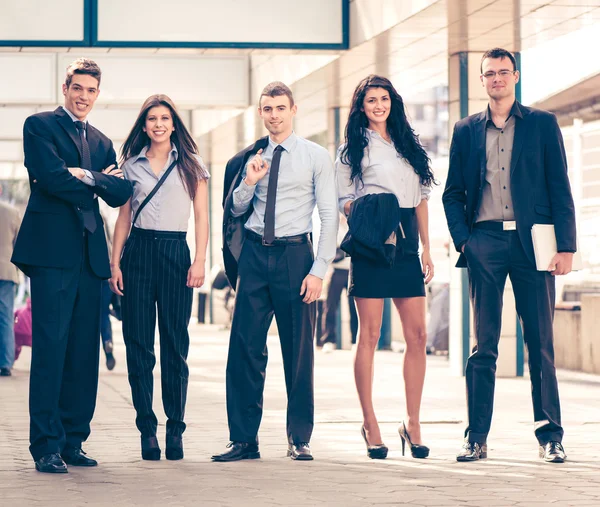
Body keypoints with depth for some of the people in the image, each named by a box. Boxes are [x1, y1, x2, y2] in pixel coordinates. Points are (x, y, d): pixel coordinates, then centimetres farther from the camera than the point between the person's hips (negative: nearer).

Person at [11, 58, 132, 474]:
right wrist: (96, 186, 1)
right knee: (50, 348, -9)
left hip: (90, 254, 6)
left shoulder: (102, 142, 22)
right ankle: (46, 446, -8)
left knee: (84, 353, 5)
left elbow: (121, 194, 8)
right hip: (53, 250, -6)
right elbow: (51, 178, -11)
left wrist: (88, 177, -8)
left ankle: (72, 442, 9)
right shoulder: (40, 126, 4)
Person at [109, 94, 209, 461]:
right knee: (138, 344, -1)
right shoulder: (132, 165, 11)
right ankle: (147, 429, 3)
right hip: (138, 252, 2)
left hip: (175, 253, -2)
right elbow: (124, 217, 12)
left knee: (175, 345, -3)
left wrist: (200, 260, -7)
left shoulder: (190, 165, 7)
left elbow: (202, 216, 4)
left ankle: (176, 429, 2)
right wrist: (115, 262, 3)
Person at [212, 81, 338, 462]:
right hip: (255, 254, 3)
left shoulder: (316, 157, 1)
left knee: (299, 351, 2)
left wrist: (319, 270, -10)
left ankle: (300, 438, 12)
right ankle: (244, 439, 3)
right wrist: (248, 183, -2)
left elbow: (330, 216, -3)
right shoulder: (253, 157, 12)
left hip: (295, 253, -3)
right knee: (245, 348, -2)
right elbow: (236, 210, 18)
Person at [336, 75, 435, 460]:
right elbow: (343, 201, 2)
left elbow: (421, 199, 17)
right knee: (370, 336, -3)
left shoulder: (409, 145, 17)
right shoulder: (353, 148, 5)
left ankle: (413, 424, 6)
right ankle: (370, 426, 2)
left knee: (417, 335, -1)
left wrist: (426, 248, 11)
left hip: (406, 246, 4)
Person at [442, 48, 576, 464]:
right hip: (485, 241, 1)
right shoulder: (467, 130, 14)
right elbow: (453, 193, 15)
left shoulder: (542, 124, 8)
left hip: (531, 242, -1)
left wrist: (566, 246, -3)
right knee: (483, 344, 1)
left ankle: (550, 436, 5)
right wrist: (463, 239, 1)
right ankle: (477, 437, 4)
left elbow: (560, 188, 4)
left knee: (541, 343, 0)